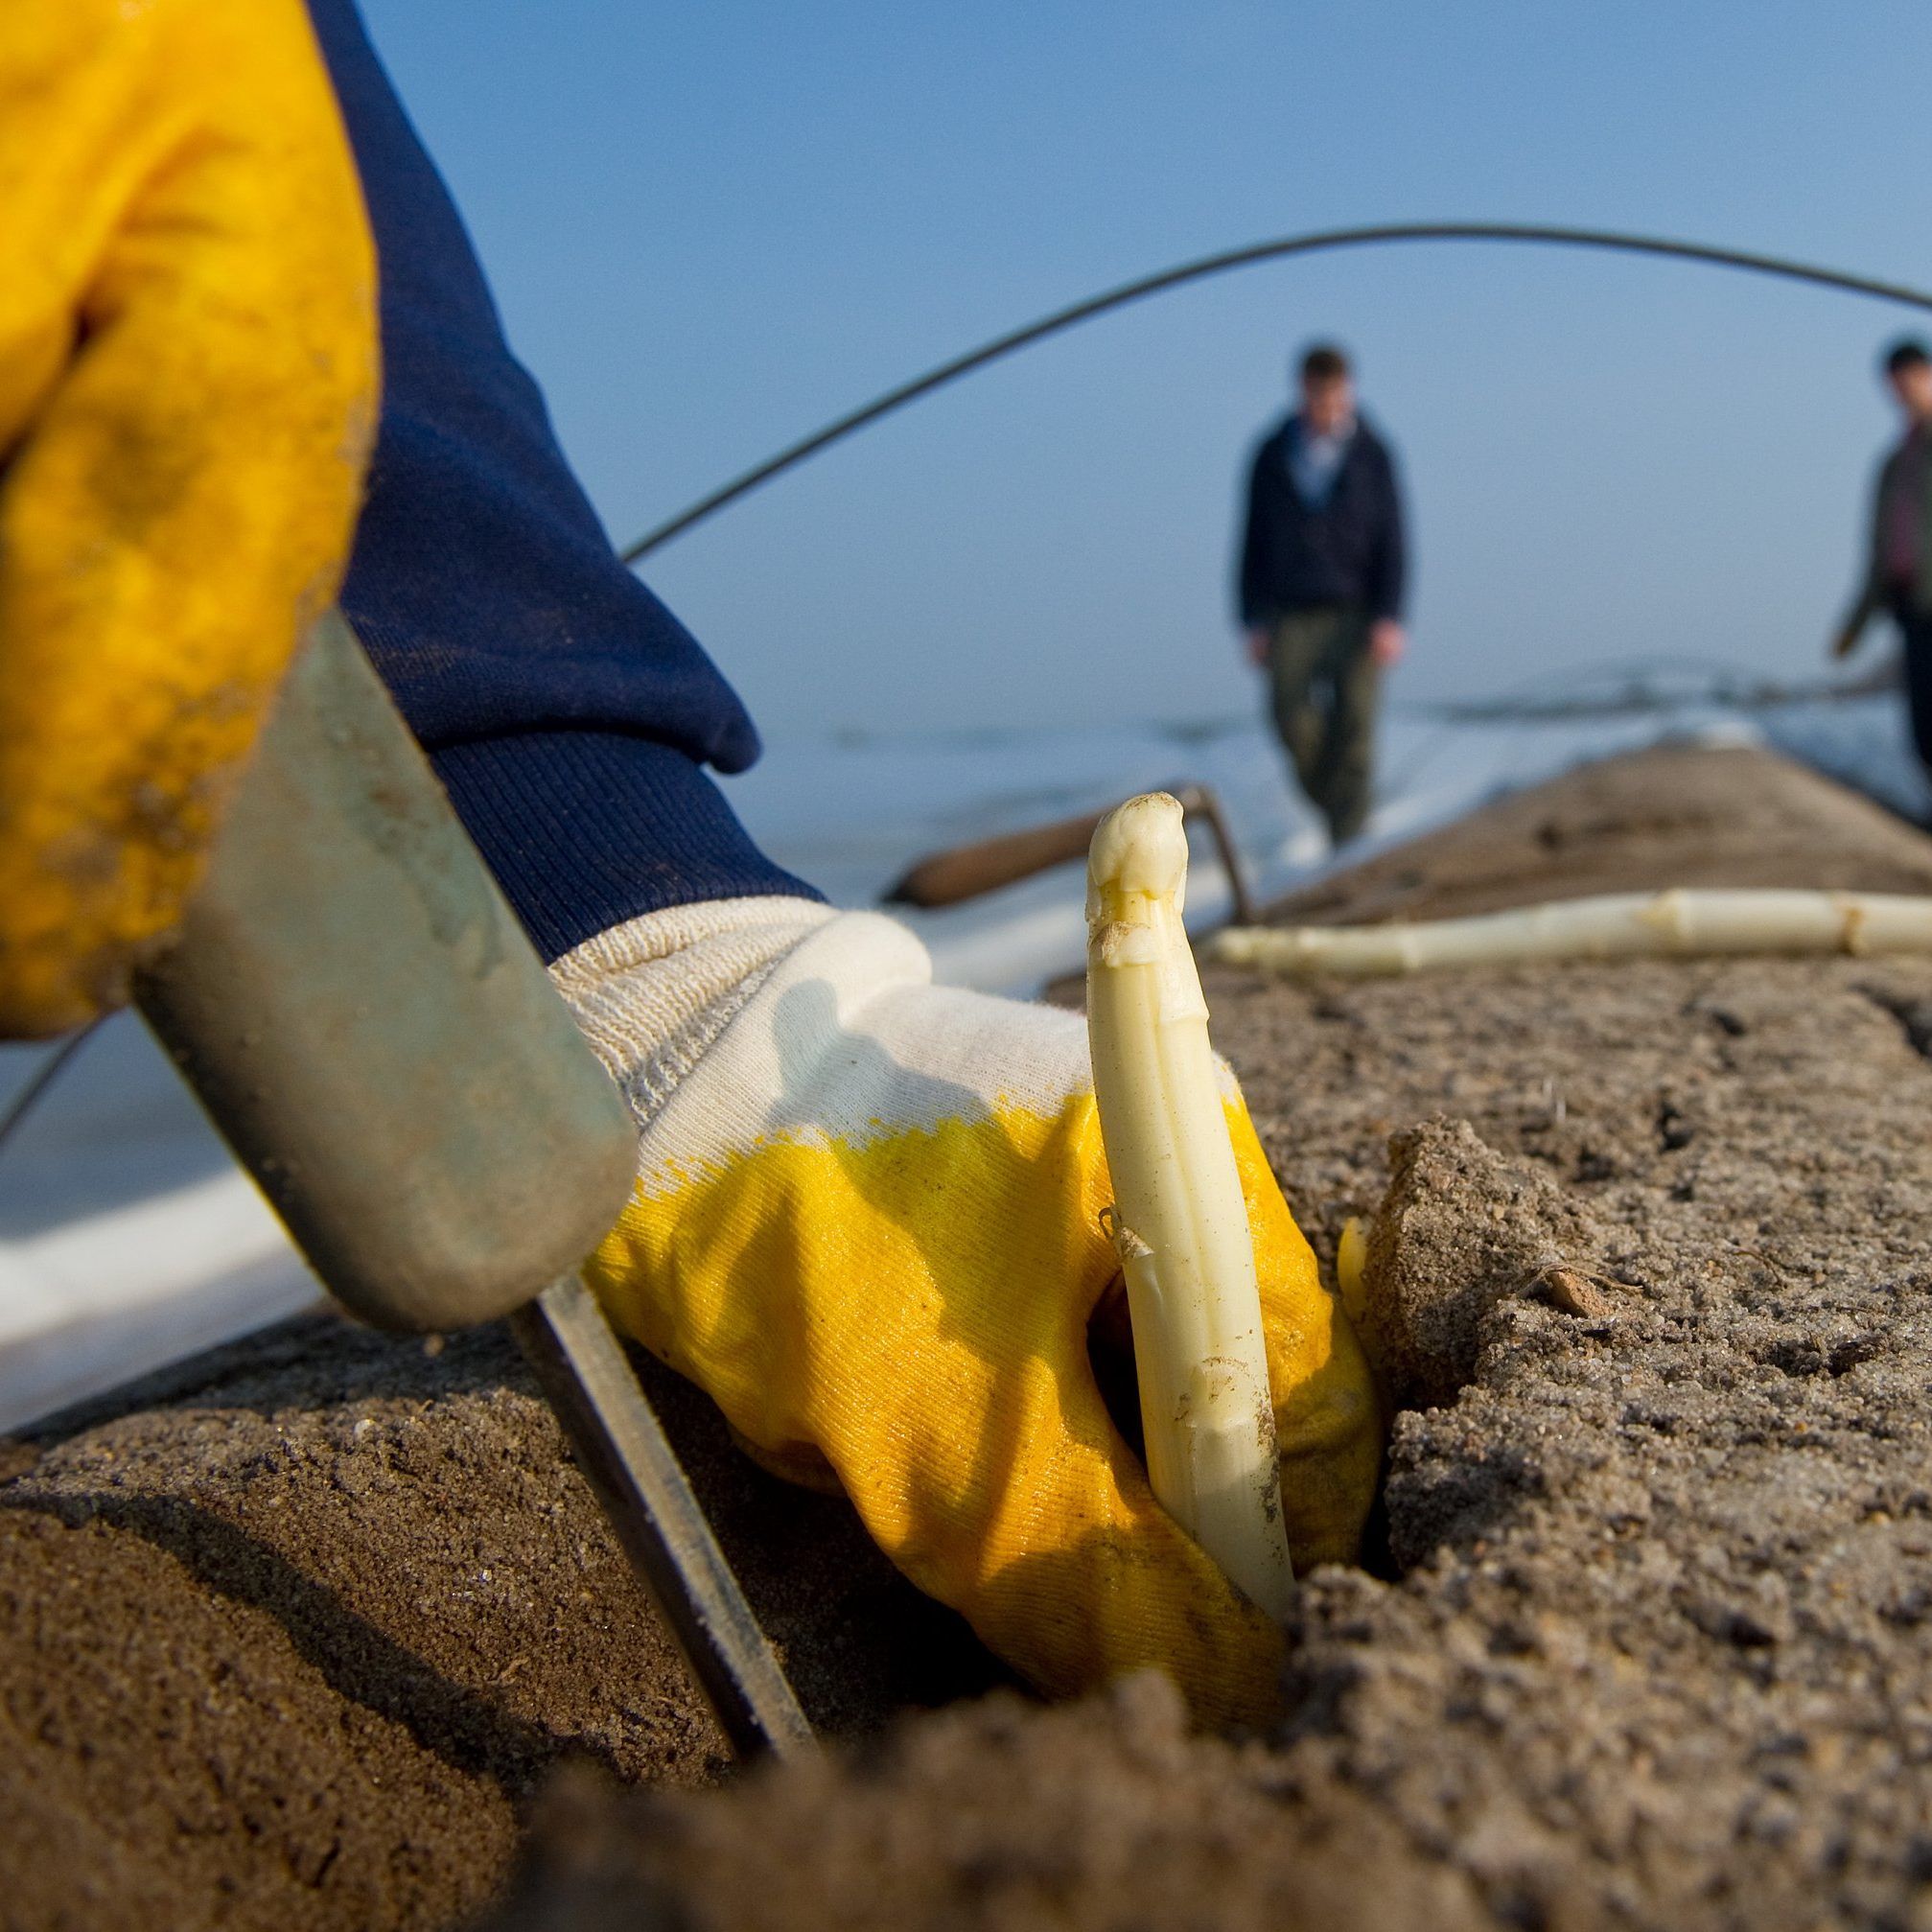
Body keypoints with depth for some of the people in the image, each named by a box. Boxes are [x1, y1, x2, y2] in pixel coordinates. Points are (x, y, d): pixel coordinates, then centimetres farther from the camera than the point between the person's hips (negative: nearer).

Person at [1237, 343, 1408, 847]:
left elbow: (1391, 542, 2)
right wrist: (1254, 623, 3)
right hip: (1292, 613, 1)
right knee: (1290, 714, -13)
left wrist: (1389, 619, -7)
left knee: (1353, 725, -6)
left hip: (1357, 614, -1)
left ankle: (1348, 839, -1)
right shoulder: (1272, 456, 6)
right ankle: (1328, 800, 13)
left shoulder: (1371, 454, 3)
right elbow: (1254, 542, 8)